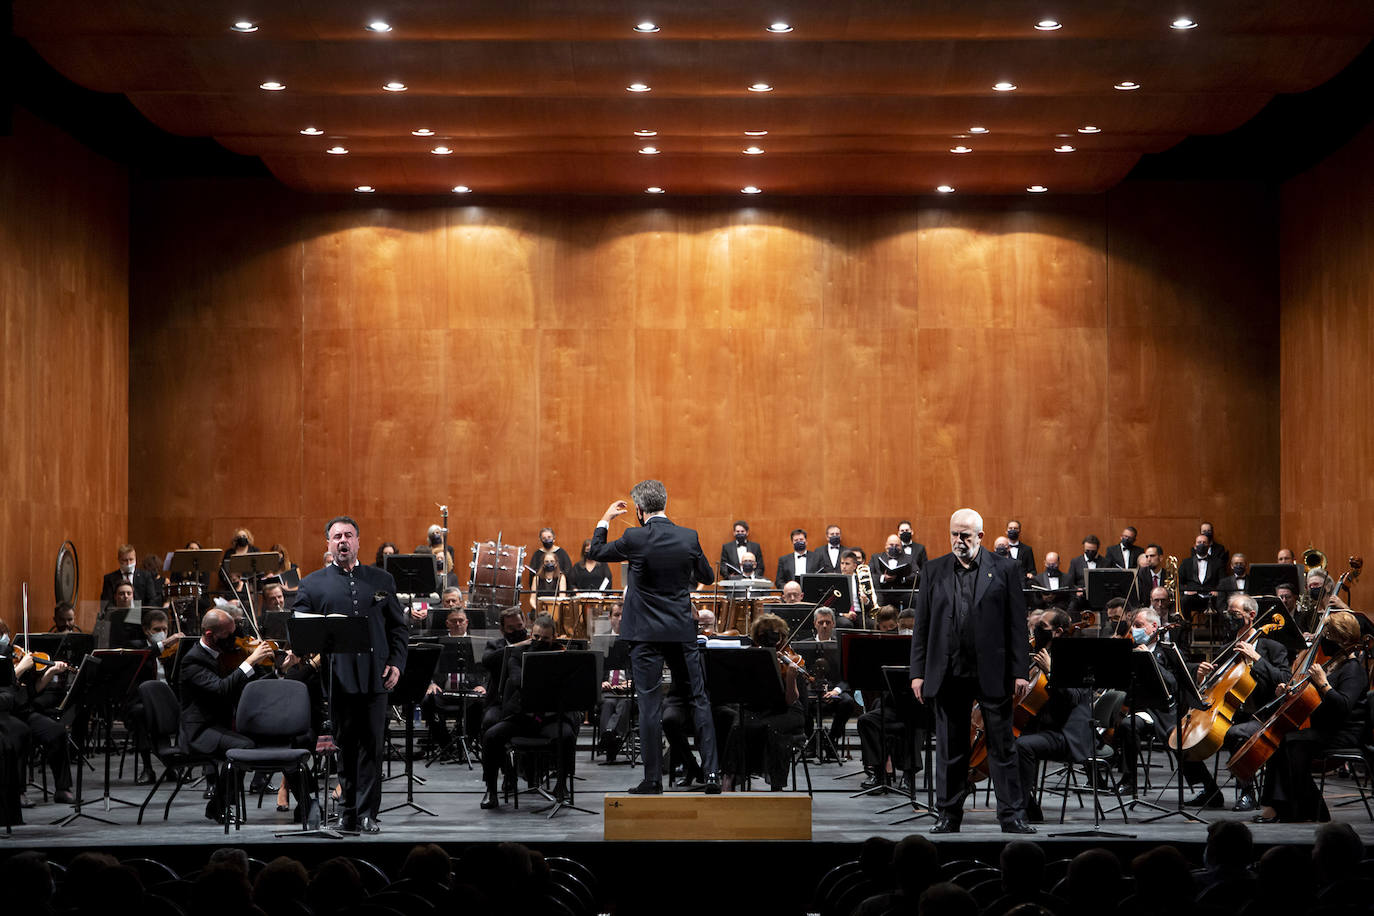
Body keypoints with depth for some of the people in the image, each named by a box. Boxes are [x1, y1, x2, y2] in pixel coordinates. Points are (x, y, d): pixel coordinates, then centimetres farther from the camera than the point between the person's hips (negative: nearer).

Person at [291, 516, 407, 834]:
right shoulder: (312, 584, 8)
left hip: (374, 677, 1)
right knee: (345, 746, 6)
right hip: (337, 679, -1)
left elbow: (397, 626, 13)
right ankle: (348, 810, 15)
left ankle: (366, 813, 4)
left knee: (371, 745, -1)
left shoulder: (382, 580, 12)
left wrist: (396, 662, 1)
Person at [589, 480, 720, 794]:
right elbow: (707, 577, 12)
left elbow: (596, 552, 6)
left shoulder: (635, 539, -11)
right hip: (682, 633, 3)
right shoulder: (689, 538, -2)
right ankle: (712, 773, 5)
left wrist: (605, 519, 20)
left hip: (646, 634, -3)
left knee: (649, 705, 1)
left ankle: (653, 780, 1)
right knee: (699, 700, 9)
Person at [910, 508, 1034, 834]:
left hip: (992, 673, -2)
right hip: (948, 673, 2)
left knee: (1002, 746, 1)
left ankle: (1012, 815, 7)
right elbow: (922, 625, 9)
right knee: (949, 749, 8)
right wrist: (918, 672, 4)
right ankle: (949, 815, 16)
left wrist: (1020, 672, -5)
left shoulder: (1005, 569, 3)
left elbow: (1017, 624, 1)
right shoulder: (934, 571, 9)